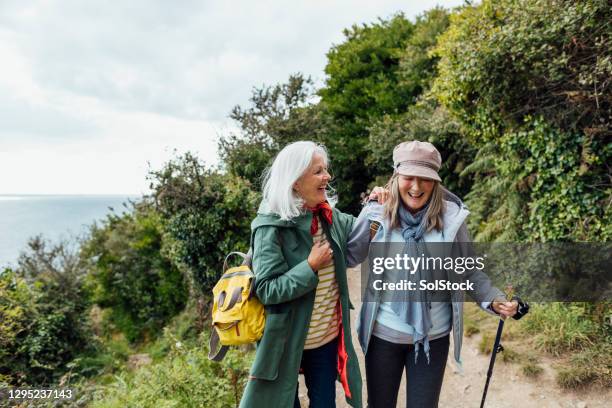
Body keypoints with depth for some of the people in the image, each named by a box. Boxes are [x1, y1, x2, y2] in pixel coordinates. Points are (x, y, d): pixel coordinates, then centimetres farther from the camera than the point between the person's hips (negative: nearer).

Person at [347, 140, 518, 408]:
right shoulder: (376, 214, -12)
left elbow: (469, 272, 2)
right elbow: (349, 256, -1)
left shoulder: (451, 218, -10)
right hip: (383, 334, 0)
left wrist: (495, 300, -11)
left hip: (433, 337, 0)